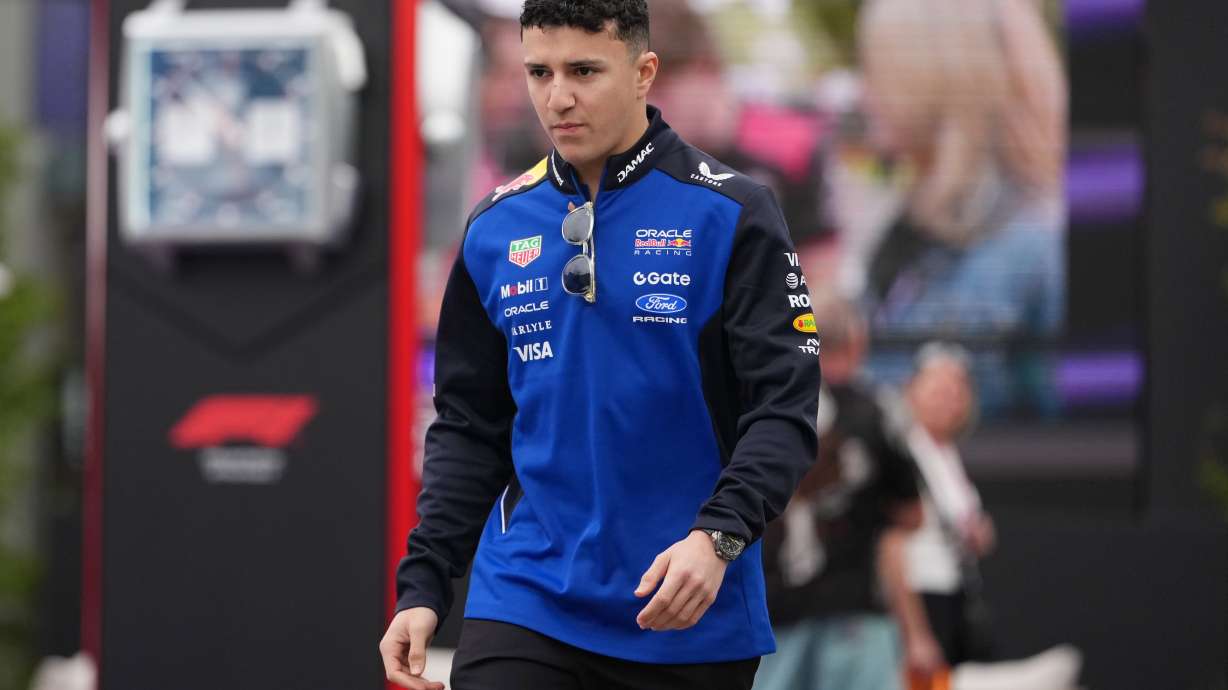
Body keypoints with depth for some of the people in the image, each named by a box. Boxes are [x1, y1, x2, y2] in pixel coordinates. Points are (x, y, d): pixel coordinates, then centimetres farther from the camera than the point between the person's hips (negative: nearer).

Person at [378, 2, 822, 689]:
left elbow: (784, 410, -10)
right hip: (523, 603, 2)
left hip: (692, 620, -2)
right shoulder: (495, 231, 6)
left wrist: (718, 537, -26)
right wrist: (423, 585, 4)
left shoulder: (729, 214, -6)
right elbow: (469, 429, 13)